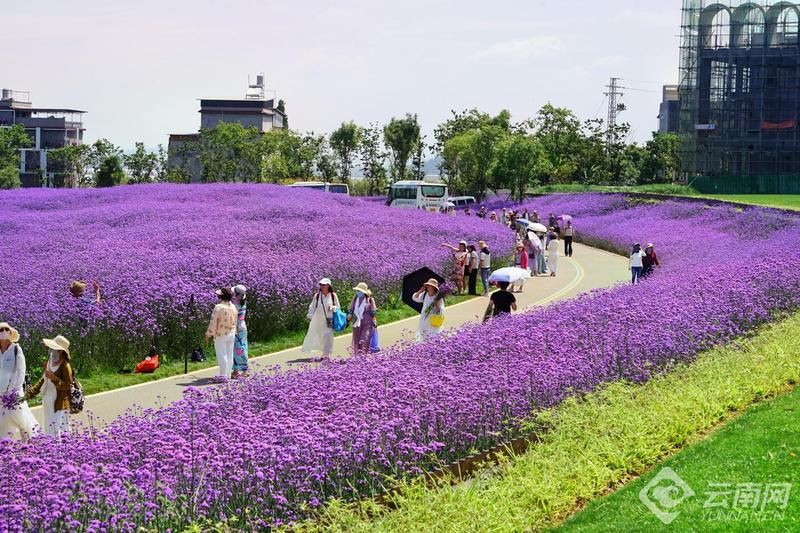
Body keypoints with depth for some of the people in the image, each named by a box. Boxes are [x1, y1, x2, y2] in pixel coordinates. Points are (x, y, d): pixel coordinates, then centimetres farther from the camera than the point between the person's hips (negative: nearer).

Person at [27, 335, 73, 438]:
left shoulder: (65, 365, -16)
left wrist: (53, 378, -28)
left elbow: (67, 386, -18)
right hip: (48, 403, 9)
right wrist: (31, 393, 18)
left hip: (59, 404, -9)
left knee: (57, 431, -13)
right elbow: (43, 380, 21)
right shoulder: (50, 362, 8)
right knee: (48, 430, 15)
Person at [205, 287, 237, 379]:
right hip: (231, 334, 7)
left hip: (221, 335, -7)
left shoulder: (219, 307, -19)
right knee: (229, 354, 11)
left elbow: (213, 322, -16)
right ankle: (228, 374, 19)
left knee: (221, 355, -1)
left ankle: (223, 375, 1)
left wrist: (208, 334, -6)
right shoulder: (233, 307, 2)